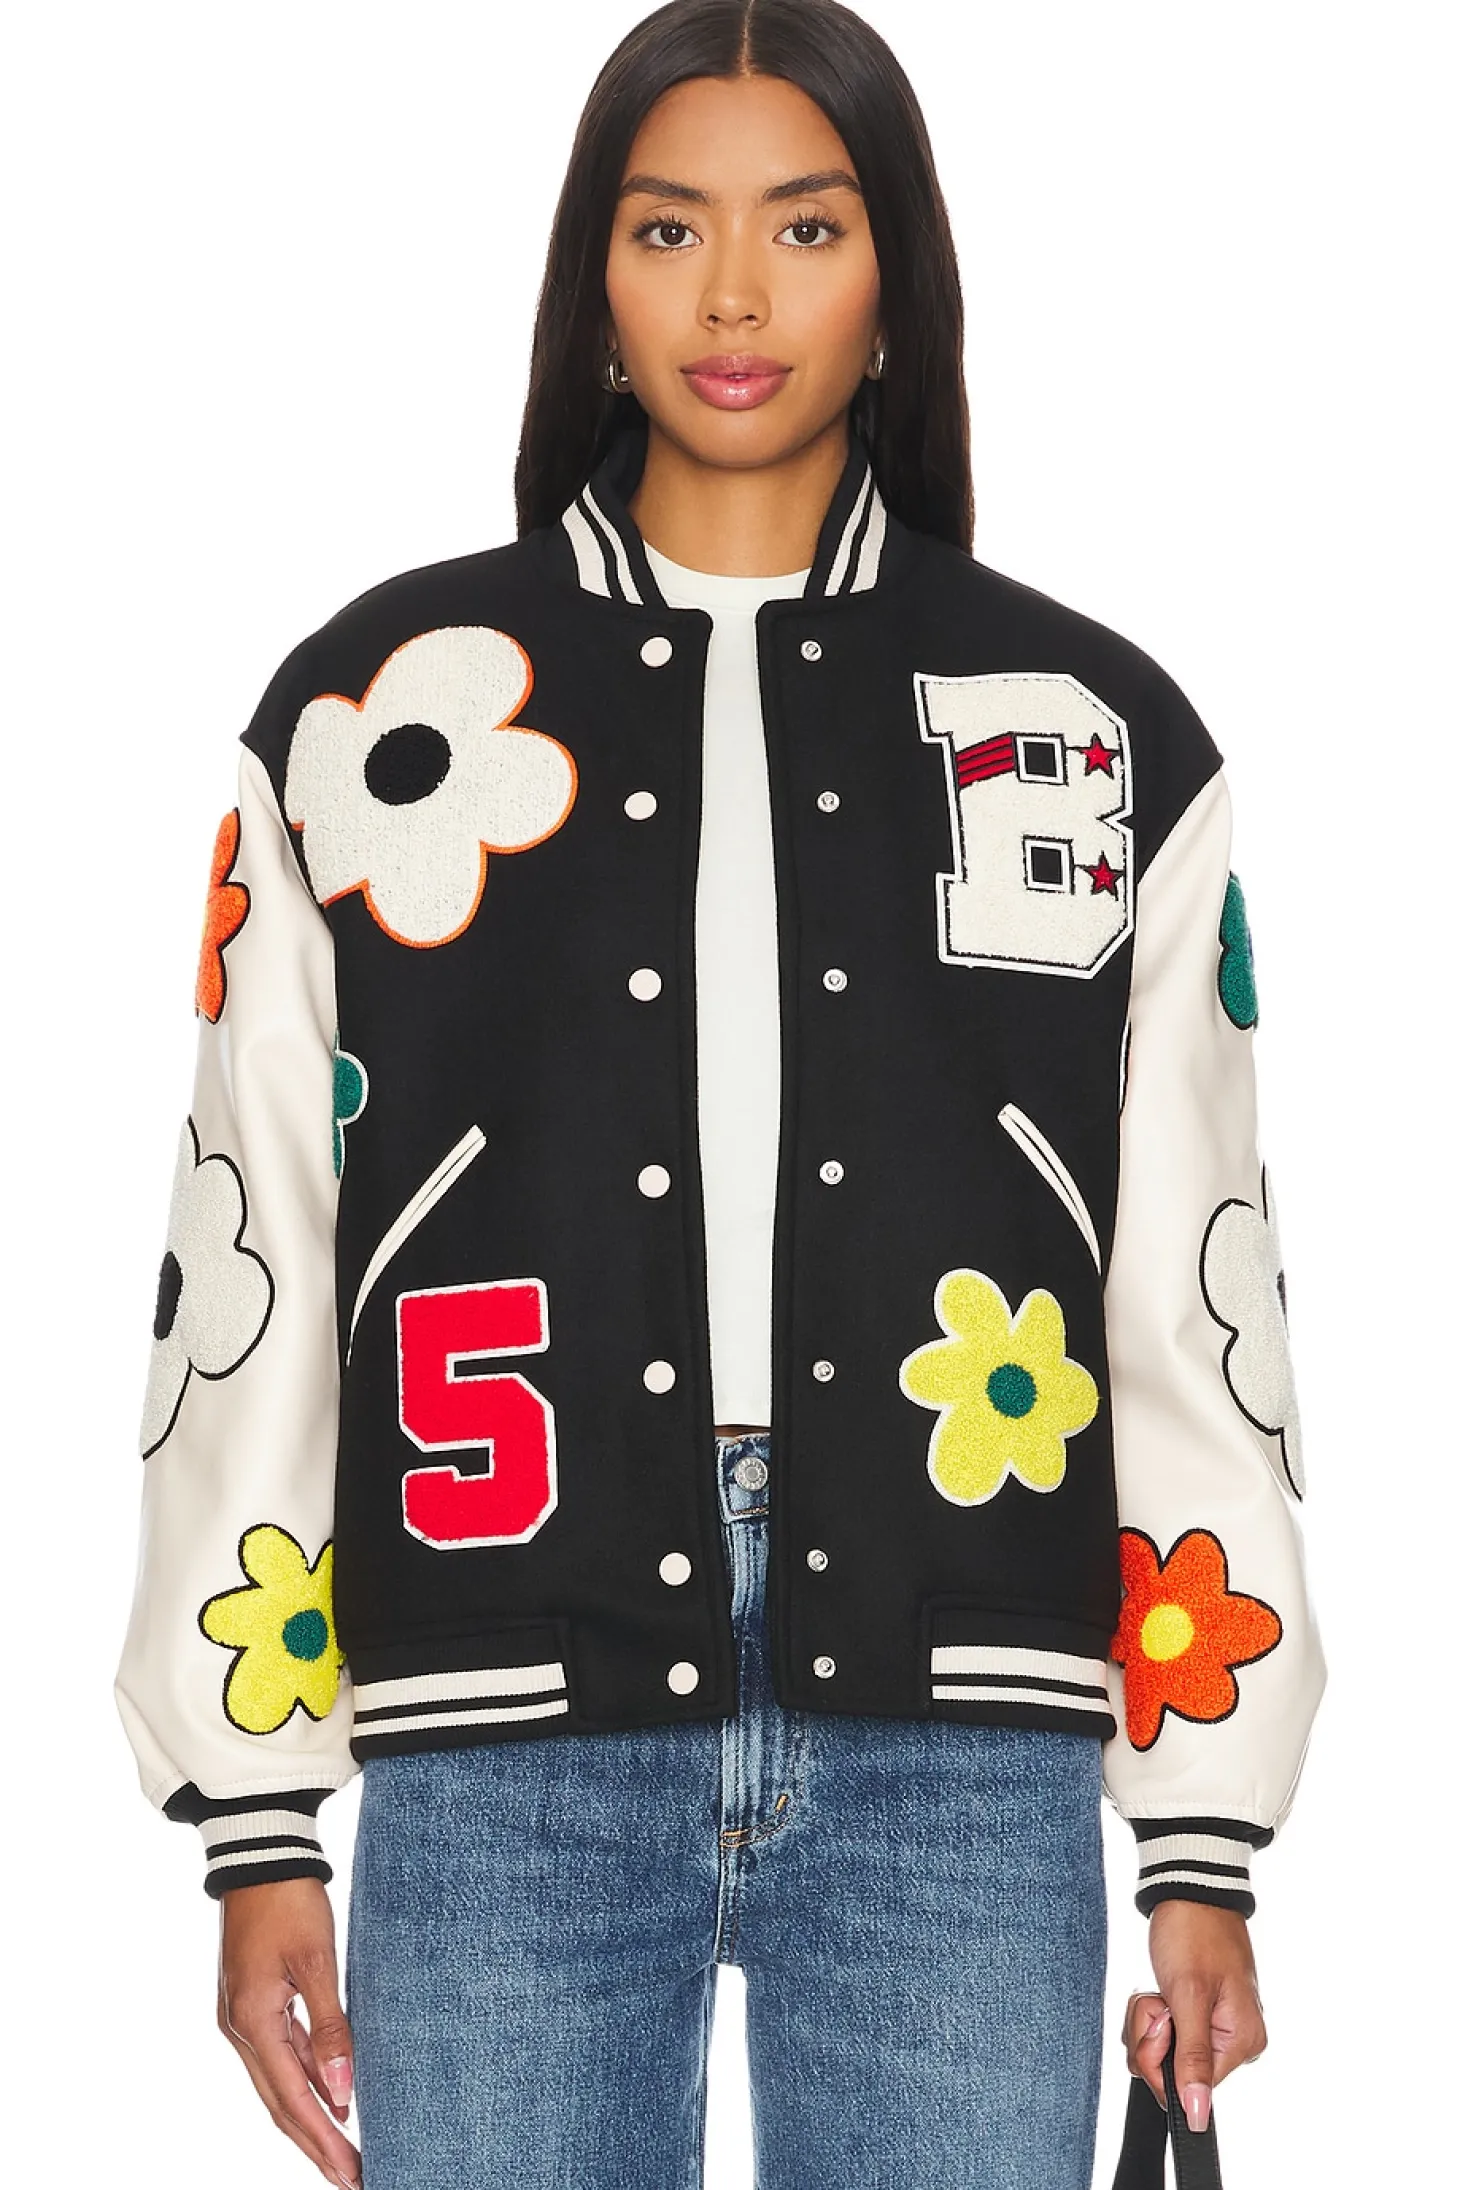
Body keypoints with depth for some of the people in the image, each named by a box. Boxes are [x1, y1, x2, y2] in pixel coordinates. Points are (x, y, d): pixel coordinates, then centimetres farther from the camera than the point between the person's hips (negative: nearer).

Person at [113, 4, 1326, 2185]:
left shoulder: (1096, 733, 10)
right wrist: (256, 1825, 2)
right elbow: (250, 1268, 6)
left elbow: (1195, 1293, 9)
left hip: (958, 1756, 1)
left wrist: (1205, 1836, 6)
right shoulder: (378, 707, 8)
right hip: (513, 1756, 0)